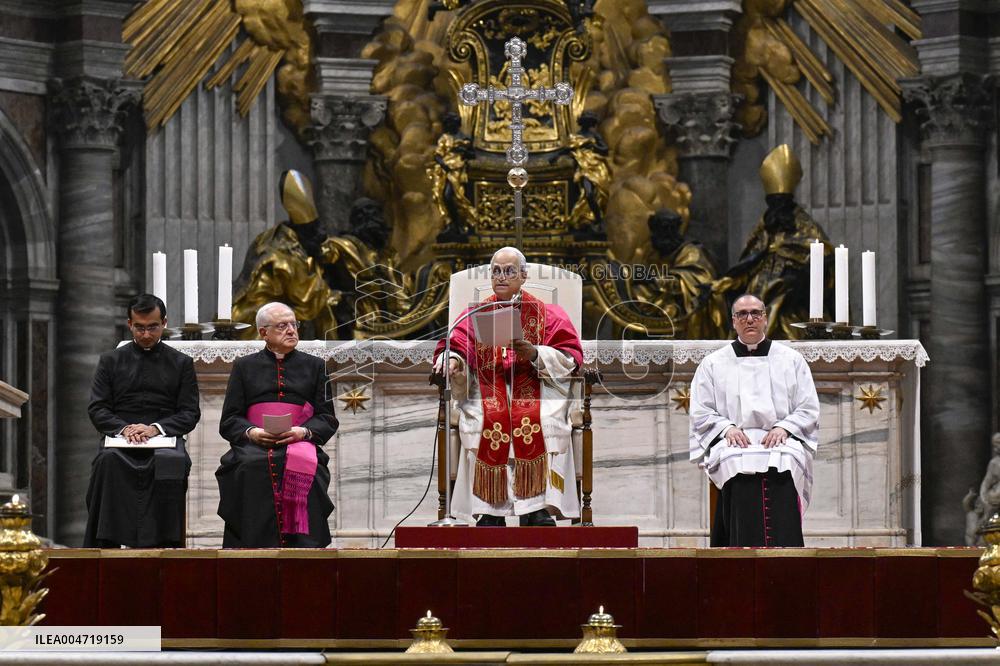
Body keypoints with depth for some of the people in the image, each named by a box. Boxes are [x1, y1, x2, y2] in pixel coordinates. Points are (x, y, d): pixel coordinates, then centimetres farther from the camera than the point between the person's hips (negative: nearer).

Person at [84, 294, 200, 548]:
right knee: (108, 461, -36)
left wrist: (156, 428, -11)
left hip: (165, 438, -1)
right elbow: (97, 410, 10)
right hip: (119, 439, 1)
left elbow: (190, 413, 8)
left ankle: (162, 542, -40)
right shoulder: (110, 361, 18)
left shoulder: (181, 363, 17)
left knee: (172, 462, -37)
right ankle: (105, 544, -38)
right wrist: (124, 428, -11)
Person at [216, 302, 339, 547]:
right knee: (250, 466, -36)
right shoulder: (244, 366, 21)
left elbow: (328, 418, 14)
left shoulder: (314, 366, 21)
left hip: (299, 443, 0)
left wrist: (303, 432, -8)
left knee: (303, 464, -36)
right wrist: (251, 433, -9)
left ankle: (300, 543, -37)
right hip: (254, 444, 0)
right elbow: (228, 421, 14)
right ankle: (258, 546, -36)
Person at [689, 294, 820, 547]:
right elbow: (701, 414, 13)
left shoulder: (791, 360, 17)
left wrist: (784, 428, -7)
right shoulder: (713, 364, 18)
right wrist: (727, 428, -7)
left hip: (781, 442, 0)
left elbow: (809, 410, 13)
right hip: (733, 447, 0)